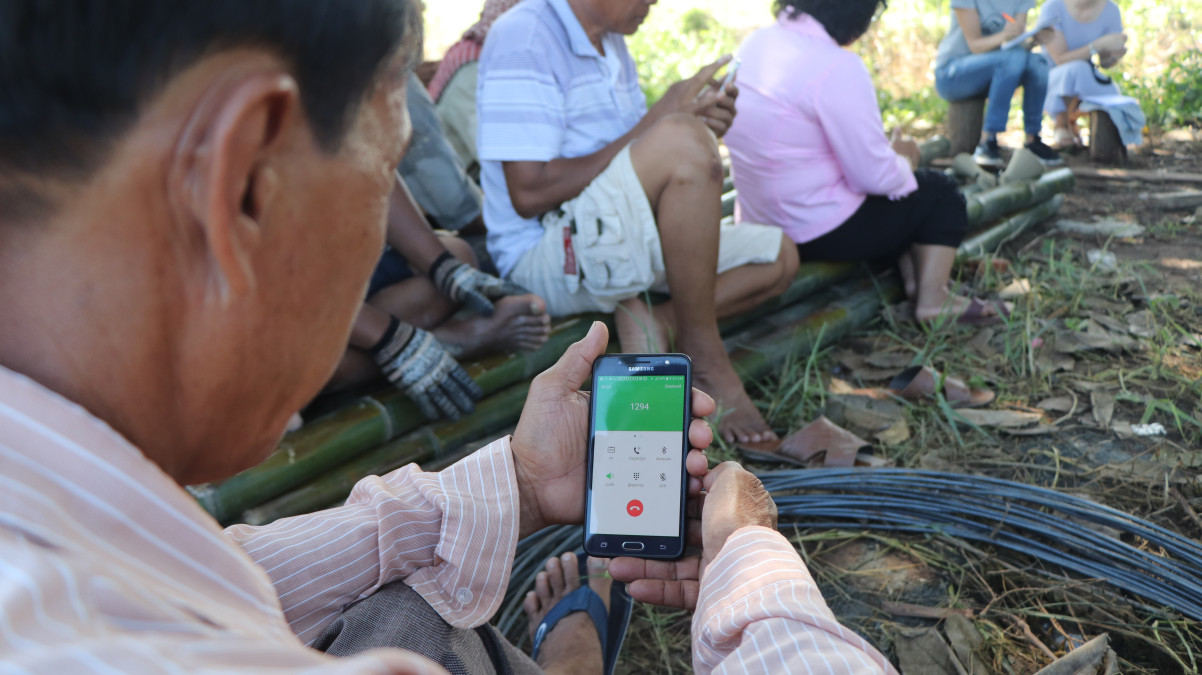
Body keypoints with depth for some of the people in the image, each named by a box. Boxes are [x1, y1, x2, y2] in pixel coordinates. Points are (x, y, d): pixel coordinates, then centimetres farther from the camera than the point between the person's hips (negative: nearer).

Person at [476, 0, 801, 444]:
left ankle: (651, 323, -14)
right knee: (682, 139, -31)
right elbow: (529, 194, -22)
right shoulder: (523, 39, -13)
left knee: (778, 260, 5)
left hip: (616, 246, 9)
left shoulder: (610, 41, 15)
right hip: (547, 259, -9)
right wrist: (656, 123, -17)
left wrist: (699, 123, -4)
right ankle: (705, 359, -21)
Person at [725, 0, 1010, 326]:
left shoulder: (758, 41, 2)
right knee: (940, 192, 14)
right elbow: (875, 176, -19)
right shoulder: (836, 67, -24)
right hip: (821, 232, -8)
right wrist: (903, 159, 3)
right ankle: (933, 300, 11)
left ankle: (913, 283, 24)